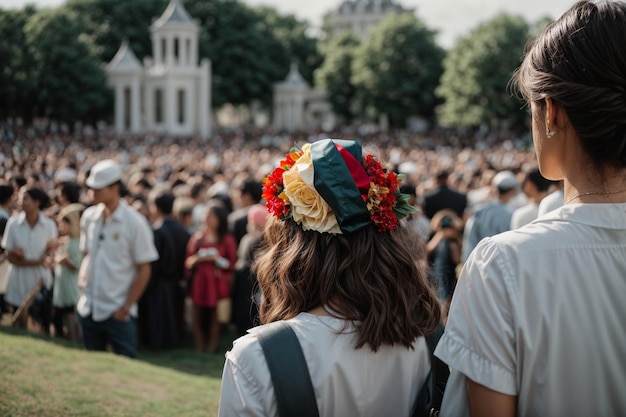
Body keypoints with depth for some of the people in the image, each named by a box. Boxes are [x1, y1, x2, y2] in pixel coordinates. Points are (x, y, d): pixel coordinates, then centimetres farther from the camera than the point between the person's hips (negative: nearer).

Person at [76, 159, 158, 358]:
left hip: (118, 313, -5)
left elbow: (144, 271, -8)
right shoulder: (88, 216, 5)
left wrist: (126, 307, -11)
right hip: (88, 310, 5)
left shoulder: (134, 222, -11)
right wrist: (81, 282, -1)